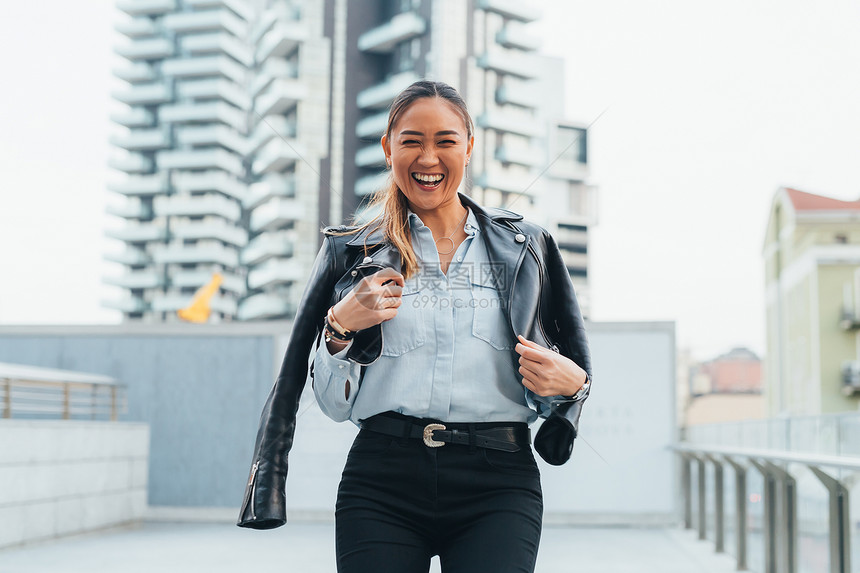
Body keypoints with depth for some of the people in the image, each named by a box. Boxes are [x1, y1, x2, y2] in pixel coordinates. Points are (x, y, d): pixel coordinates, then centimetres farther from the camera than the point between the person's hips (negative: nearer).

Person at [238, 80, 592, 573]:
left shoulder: (525, 247, 14)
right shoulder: (353, 251, 12)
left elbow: (570, 373, 17)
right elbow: (335, 403, 11)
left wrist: (571, 383, -6)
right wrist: (341, 327, -7)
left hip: (497, 482, 0)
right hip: (383, 481, 0)